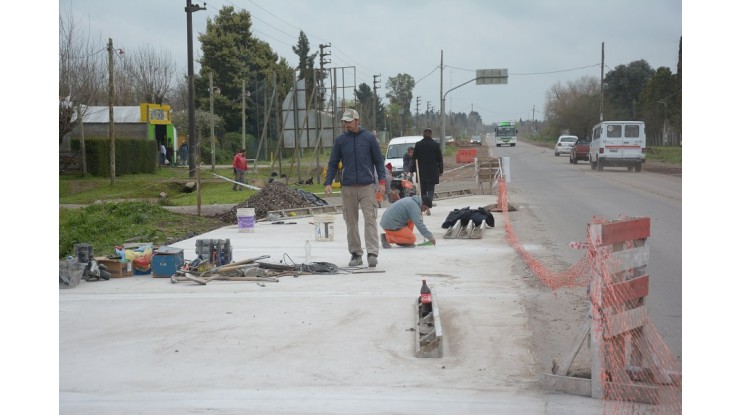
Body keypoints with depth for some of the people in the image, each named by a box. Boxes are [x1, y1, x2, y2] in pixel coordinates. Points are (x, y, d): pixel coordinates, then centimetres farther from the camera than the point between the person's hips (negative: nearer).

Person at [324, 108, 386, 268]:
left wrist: (382, 182, -3)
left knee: (370, 219, -10)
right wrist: (328, 183, -3)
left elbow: (379, 161, 6)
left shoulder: (369, 138, 4)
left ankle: (372, 253, -13)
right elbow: (333, 164, 10)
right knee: (351, 222, 5)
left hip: (367, 186, -2)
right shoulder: (340, 140, 8)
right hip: (348, 187, 2)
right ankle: (355, 254, 14)